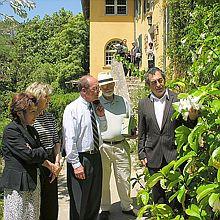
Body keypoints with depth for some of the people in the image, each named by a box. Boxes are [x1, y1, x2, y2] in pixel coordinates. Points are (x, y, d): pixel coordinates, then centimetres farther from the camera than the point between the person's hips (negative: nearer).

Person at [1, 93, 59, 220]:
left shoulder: (31, 130, 14)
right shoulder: (11, 130, -13)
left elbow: (39, 156, 11)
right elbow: (28, 155, -20)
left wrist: (50, 165, -8)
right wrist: (42, 152, -3)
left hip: (33, 181, 8)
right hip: (17, 184, -8)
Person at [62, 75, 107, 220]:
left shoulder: (95, 107, 6)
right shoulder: (73, 109, -16)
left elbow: (103, 129, 22)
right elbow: (69, 139, -19)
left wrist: (101, 115, 2)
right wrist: (76, 164, -19)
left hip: (96, 155, 8)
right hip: (81, 158, -7)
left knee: (95, 198, 21)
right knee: (80, 202, 6)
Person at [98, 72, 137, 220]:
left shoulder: (123, 101, 9)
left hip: (121, 145, 2)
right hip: (102, 146, -2)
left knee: (124, 178, 9)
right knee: (103, 180, 8)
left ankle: (127, 206, 25)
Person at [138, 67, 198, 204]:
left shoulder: (177, 99, -2)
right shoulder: (143, 104, 6)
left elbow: (188, 125, 1)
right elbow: (142, 132, 11)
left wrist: (192, 118, -22)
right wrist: (142, 154, 7)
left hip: (174, 154, -2)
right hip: (154, 157, 2)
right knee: (157, 193, 12)